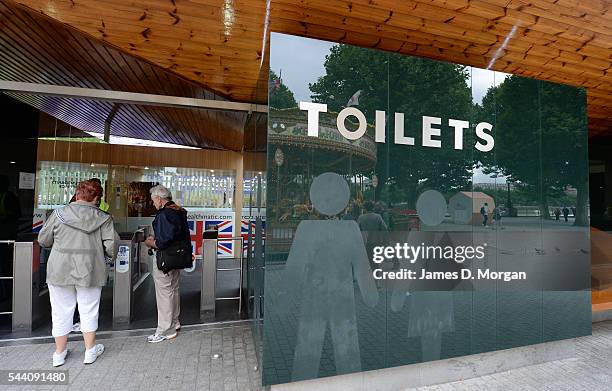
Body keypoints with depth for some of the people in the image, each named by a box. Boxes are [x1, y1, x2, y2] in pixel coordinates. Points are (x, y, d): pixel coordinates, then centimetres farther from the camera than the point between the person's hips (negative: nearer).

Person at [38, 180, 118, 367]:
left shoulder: (59, 214, -5)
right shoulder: (103, 218, -8)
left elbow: (43, 240, 2)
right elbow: (112, 245, -11)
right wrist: (106, 252, 11)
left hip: (60, 271, 1)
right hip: (89, 272, -1)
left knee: (61, 312, 16)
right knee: (88, 311, 13)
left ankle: (59, 353, 31)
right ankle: (90, 350, 26)